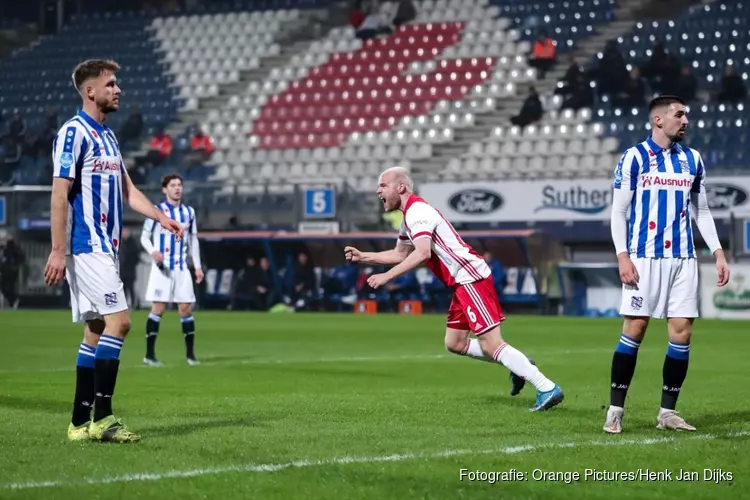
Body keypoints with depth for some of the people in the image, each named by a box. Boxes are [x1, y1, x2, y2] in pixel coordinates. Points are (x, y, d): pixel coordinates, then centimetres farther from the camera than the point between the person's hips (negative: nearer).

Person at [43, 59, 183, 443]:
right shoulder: (74, 132, -10)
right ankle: (102, 416, -14)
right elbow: (59, 194, -14)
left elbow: (127, 189, 22)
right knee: (117, 321, -16)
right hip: (86, 246, -9)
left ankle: (81, 422, 10)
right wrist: (58, 250, -18)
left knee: (96, 331, 8)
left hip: (106, 246, 9)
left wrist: (161, 217, 8)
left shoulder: (107, 136, 18)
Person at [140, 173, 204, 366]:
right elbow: (144, 236, -1)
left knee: (186, 309, 1)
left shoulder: (189, 212, 10)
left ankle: (190, 353, 10)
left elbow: (193, 240, 16)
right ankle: (149, 354, 0)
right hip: (162, 268, -4)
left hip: (182, 268, 4)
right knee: (158, 309, -6)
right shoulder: (156, 211, -3)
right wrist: (153, 251, -22)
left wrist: (198, 266, 11)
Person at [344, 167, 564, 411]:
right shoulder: (409, 216, 20)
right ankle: (519, 366, 20)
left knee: (490, 345, -15)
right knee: (455, 344, 14)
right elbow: (399, 255, 31)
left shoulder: (417, 210, -13)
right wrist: (362, 256, 23)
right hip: (463, 282, 10)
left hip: (471, 278, -10)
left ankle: (547, 388, -16)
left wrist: (386, 276, -25)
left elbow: (422, 253, -28)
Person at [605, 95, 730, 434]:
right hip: (645, 257, -4)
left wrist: (718, 253, 10)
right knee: (634, 330, -7)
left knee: (682, 331, -1)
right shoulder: (634, 158, -1)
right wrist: (622, 256, -11)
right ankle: (615, 410, 1)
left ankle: (667, 412, 8)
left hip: (683, 259, 4)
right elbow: (618, 211, -1)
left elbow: (701, 211, 19)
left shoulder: (692, 160, 13)